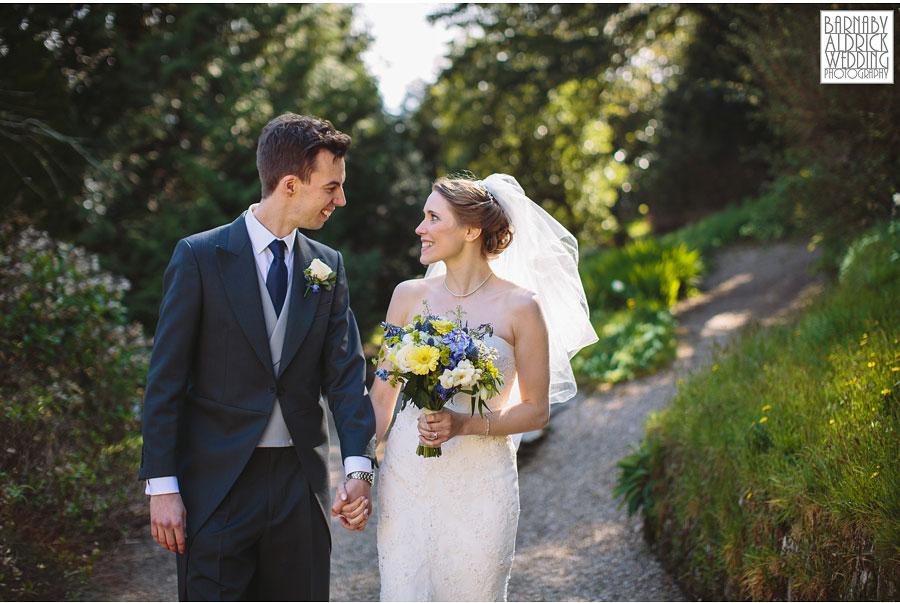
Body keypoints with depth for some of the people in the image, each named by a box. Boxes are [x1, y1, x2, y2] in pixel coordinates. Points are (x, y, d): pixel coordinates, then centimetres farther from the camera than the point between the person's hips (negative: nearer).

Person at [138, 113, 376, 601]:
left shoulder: (328, 267, 7)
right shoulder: (199, 257, -6)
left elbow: (346, 373, 1)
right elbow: (166, 378, -6)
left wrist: (358, 469, -12)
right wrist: (162, 486, -10)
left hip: (301, 483, 4)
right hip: (216, 483, -4)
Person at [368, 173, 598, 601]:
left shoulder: (521, 306, -5)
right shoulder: (409, 296, 4)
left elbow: (536, 410, -2)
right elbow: (382, 395, 9)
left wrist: (464, 424, -17)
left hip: (481, 483, -2)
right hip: (407, 479, 2)